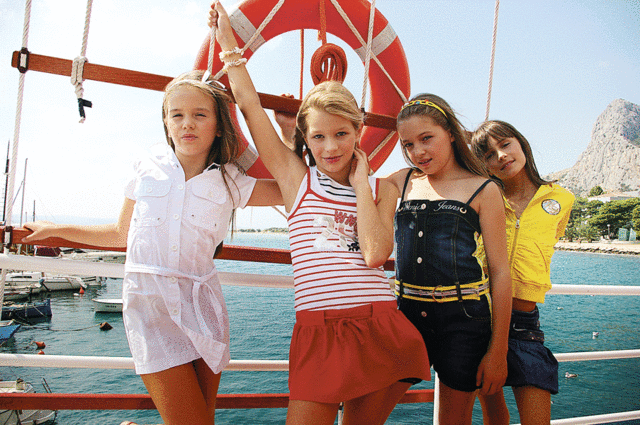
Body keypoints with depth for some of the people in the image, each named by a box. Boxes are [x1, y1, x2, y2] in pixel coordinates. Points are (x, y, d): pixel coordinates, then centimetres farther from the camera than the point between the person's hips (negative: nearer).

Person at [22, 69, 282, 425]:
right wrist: (53, 229, 21)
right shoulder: (148, 170, 6)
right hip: (149, 301, -1)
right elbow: (122, 234, 18)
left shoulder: (230, 182, 4)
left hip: (201, 303, 2)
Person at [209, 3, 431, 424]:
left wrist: (360, 182, -5)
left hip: (381, 330, 2)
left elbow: (375, 254, -10)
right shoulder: (295, 177, 5)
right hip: (318, 331, -1)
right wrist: (228, 40, 11)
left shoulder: (382, 189, 7)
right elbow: (250, 104, 4)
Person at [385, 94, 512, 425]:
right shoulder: (402, 182, 9)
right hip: (406, 314, 3)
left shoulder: (483, 190, 0)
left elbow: (500, 273, -1)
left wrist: (497, 351, -4)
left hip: (463, 320, -2)